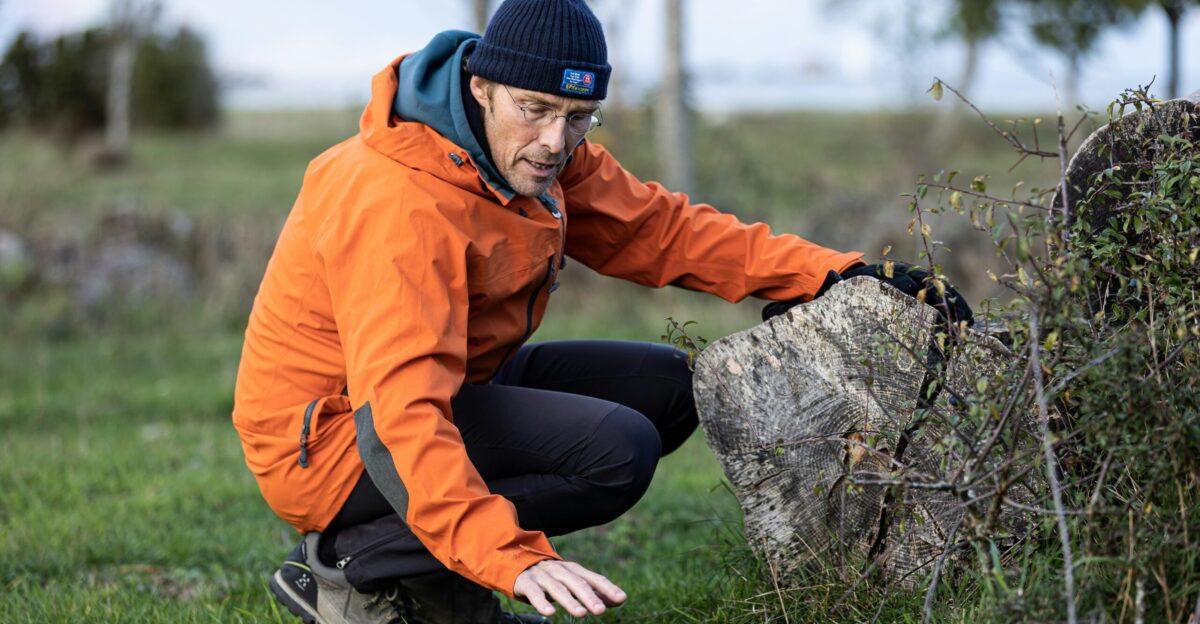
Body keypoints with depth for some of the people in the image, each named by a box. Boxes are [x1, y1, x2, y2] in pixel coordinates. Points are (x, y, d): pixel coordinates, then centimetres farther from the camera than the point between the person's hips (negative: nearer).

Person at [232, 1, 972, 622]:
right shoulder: (399, 205, -30)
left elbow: (660, 229, 5)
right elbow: (406, 410, -39)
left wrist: (832, 274, -4)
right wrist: (511, 557, -50)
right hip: (333, 440, -9)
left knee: (667, 386, 5)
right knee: (616, 449, -24)